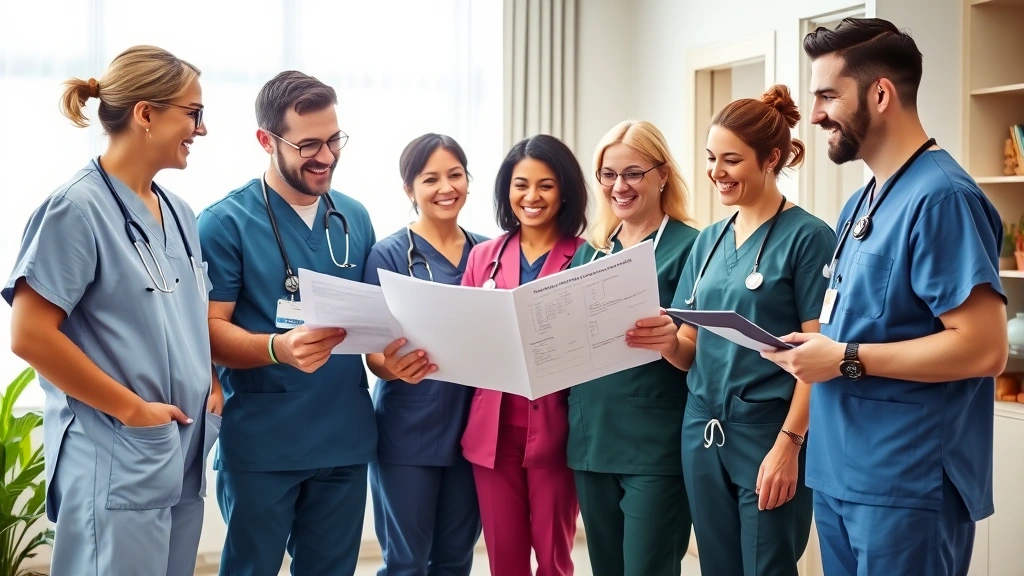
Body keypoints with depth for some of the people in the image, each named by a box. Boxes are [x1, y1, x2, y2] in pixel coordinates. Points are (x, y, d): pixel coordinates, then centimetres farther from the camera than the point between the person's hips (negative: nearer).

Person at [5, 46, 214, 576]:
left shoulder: (178, 214, 12)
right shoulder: (78, 208, -12)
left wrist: (209, 389, 4)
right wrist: (132, 409, -16)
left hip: (181, 461, 8)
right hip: (116, 468, -8)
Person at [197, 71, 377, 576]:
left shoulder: (354, 218, 9)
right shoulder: (225, 222, -8)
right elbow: (209, 331, -13)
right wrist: (278, 348, -31)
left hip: (346, 438, 5)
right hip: (261, 445, -5)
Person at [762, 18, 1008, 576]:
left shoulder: (940, 197, -16)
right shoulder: (860, 203, 13)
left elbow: (983, 348, -23)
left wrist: (845, 359, -19)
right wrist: (813, 345, 1)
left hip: (907, 486, -9)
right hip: (840, 475, 9)